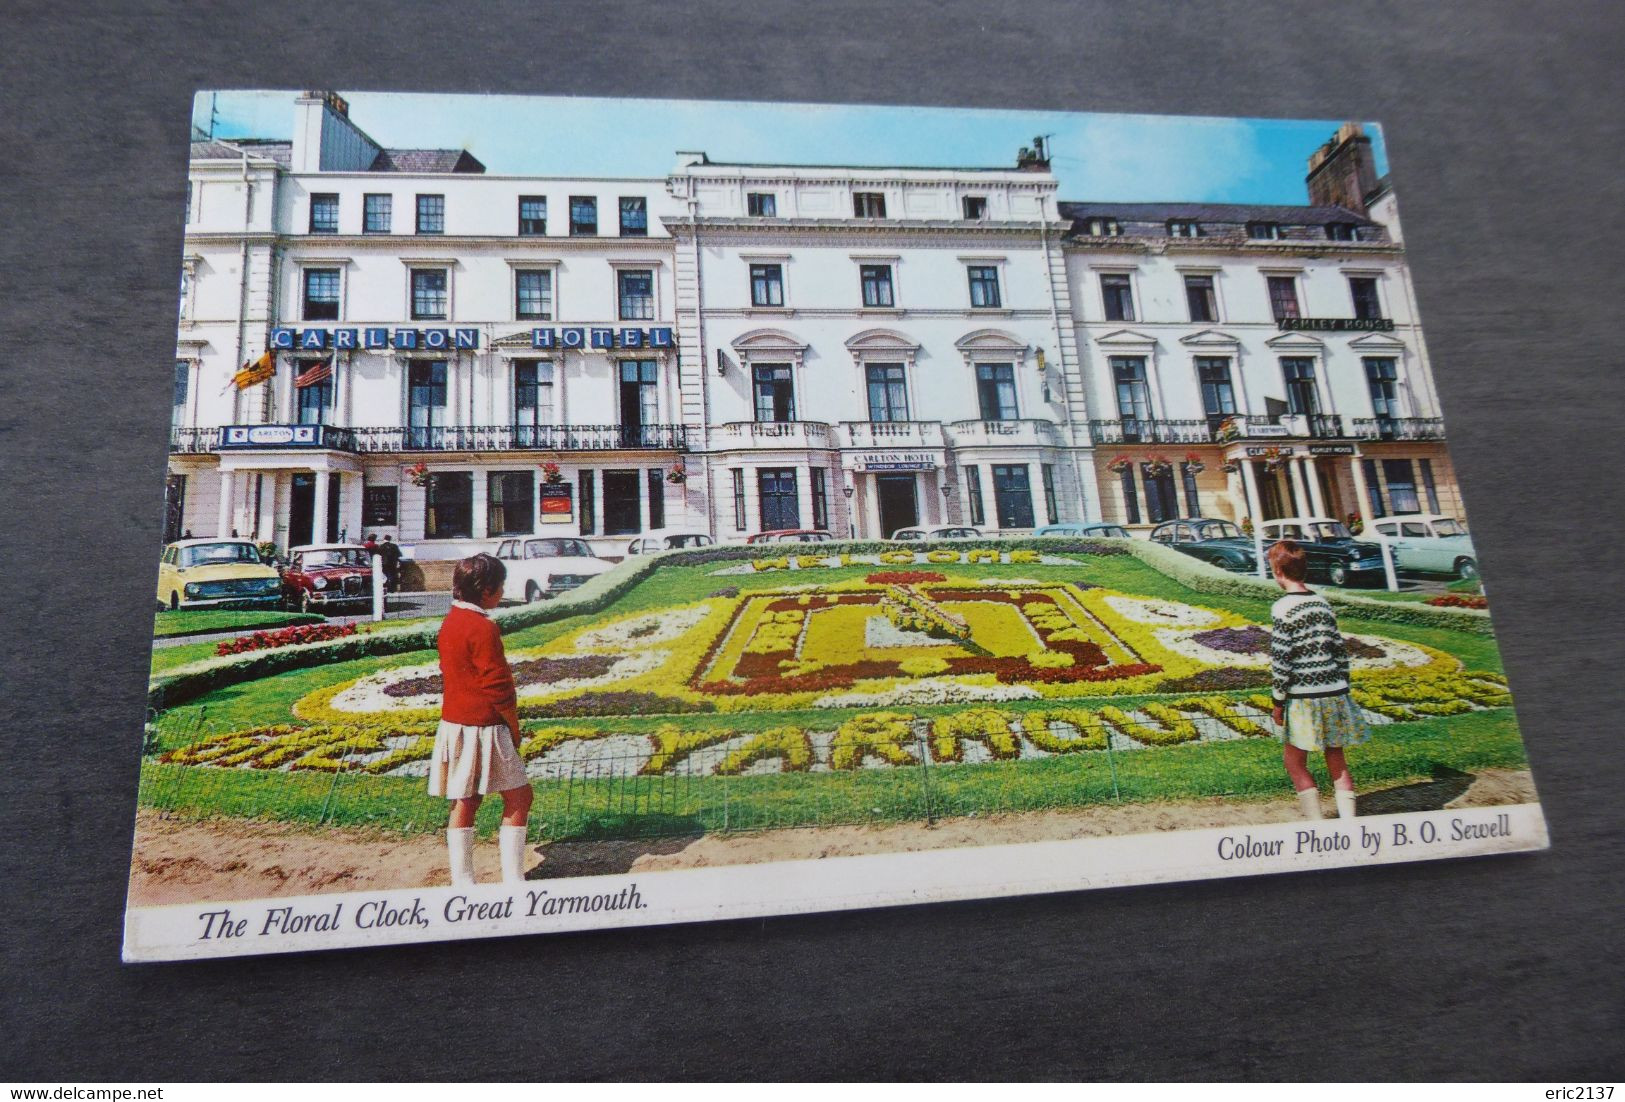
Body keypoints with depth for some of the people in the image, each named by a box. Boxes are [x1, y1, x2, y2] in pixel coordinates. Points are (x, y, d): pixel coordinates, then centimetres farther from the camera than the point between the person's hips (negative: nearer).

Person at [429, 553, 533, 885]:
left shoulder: (450, 622, 10)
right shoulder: (483, 628, -19)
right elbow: (498, 687, -18)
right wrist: (514, 727, -4)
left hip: (455, 723, 9)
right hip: (482, 729, -9)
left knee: (464, 803, 12)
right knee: (519, 796, 1)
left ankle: (463, 884, 18)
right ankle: (512, 881, 5)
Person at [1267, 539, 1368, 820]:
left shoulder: (1283, 608, -12)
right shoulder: (1323, 603, 8)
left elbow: (1280, 660, -13)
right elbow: (1340, 651, 12)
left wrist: (1278, 701, -5)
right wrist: (1343, 688, 20)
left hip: (1304, 696, -6)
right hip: (1336, 692, 6)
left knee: (1294, 759, 5)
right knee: (1335, 757, 14)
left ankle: (1317, 825, 3)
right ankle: (1349, 821, 16)